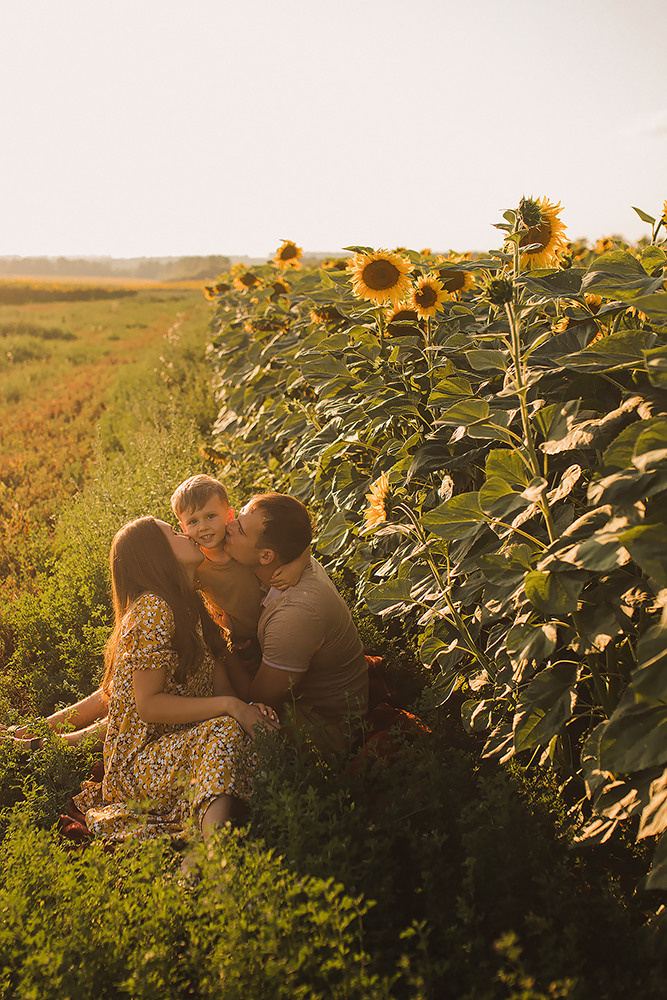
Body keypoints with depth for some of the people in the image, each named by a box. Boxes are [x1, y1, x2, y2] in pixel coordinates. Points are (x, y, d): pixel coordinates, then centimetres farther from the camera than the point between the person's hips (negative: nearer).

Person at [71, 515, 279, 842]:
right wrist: (230, 706, -24)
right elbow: (149, 705, -19)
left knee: (264, 728, -16)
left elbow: (219, 683, 6)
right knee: (226, 730, -33)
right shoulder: (152, 610, -14)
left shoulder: (189, 607, 16)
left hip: (177, 742, 8)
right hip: (139, 760, -8)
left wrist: (248, 709, -16)